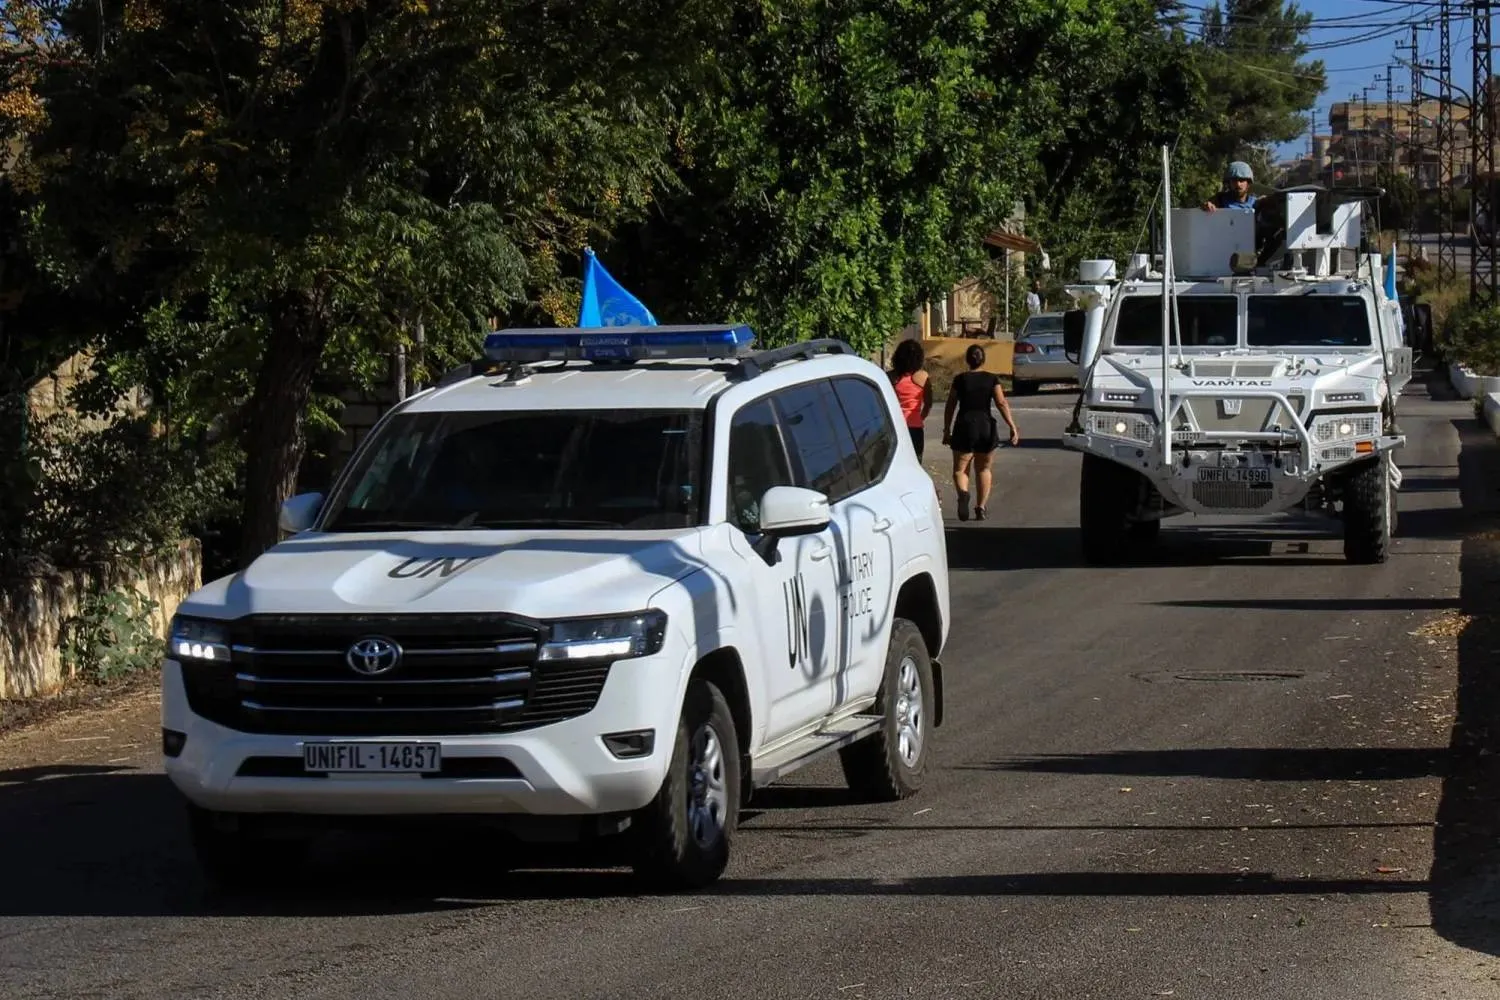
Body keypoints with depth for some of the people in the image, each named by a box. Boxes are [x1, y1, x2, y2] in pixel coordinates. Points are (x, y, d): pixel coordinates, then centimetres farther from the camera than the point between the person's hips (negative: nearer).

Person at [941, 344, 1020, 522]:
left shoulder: (960, 379, -1)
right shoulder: (992, 379, 1)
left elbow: (950, 407, 2)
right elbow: (1002, 403, -7)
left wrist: (947, 430, 11)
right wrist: (1013, 427, -5)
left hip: (964, 427, -2)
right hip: (986, 427, 2)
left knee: (960, 469, 6)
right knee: (984, 469, 17)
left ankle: (963, 493, -24)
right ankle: (981, 507, 14)